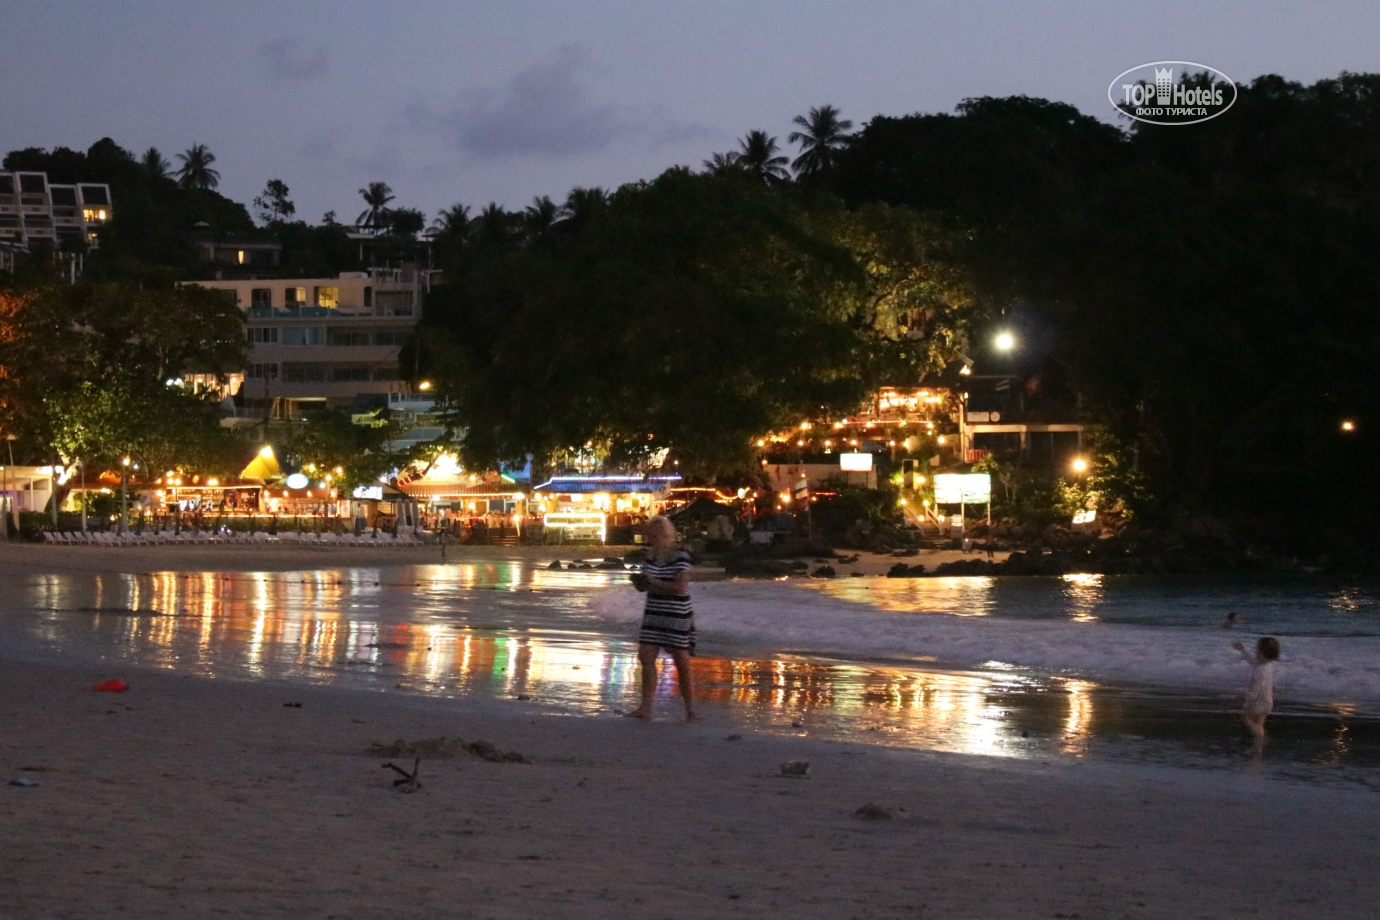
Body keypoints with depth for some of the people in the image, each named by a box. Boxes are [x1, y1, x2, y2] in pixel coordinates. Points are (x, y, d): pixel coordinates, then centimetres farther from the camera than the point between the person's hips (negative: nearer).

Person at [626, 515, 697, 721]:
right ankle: (646, 708, 3)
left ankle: (690, 710, 8)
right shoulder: (652, 557, 9)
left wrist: (654, 581, -21)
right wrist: (638, 581, -7)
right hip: (654, 614, 7)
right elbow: (643, 586, 16)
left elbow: (680, 587, -22)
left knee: (682, 662, -1)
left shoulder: (681, 557, -12)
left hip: (677, 616, -7)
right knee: (646, 657, -1)